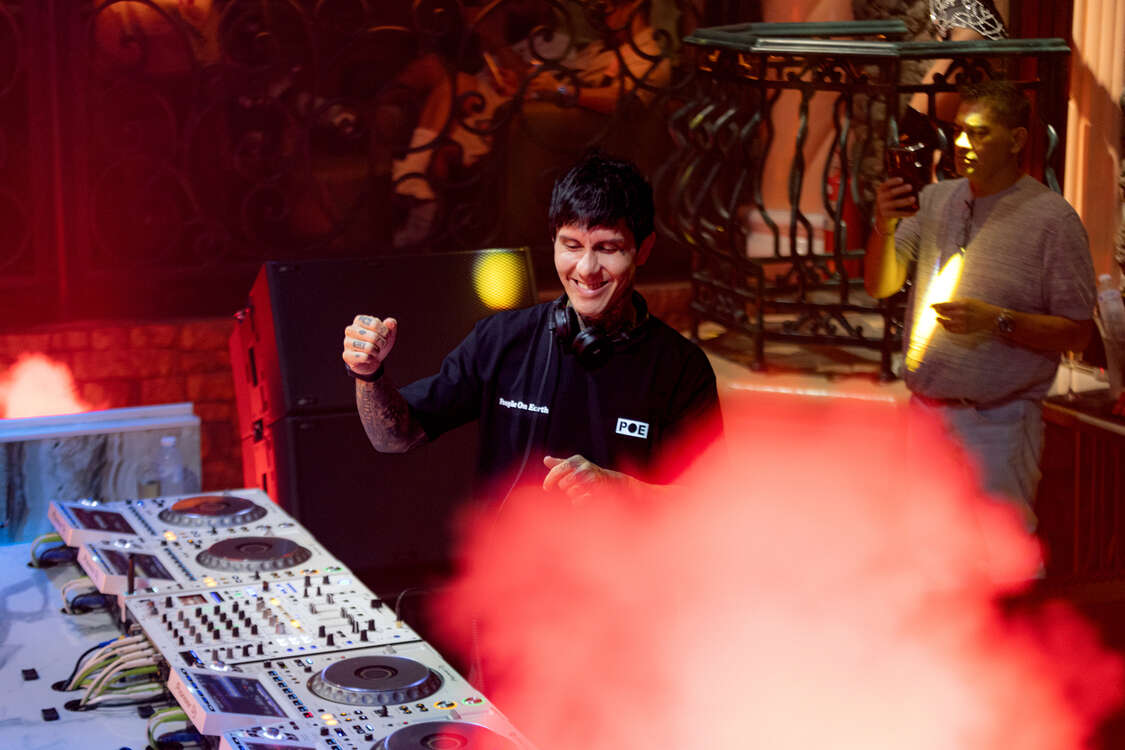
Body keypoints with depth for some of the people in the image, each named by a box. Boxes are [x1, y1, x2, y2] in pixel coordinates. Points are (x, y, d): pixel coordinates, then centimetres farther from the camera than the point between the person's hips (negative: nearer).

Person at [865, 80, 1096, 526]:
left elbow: (1077, 333, -10)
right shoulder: (934, 200, 8)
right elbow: (880, 285, 5)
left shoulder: (1052, 218, -9)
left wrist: (996, 321, -23)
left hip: (996, 422, -5)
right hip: (925, 412, 6)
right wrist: (884, 227, -14)